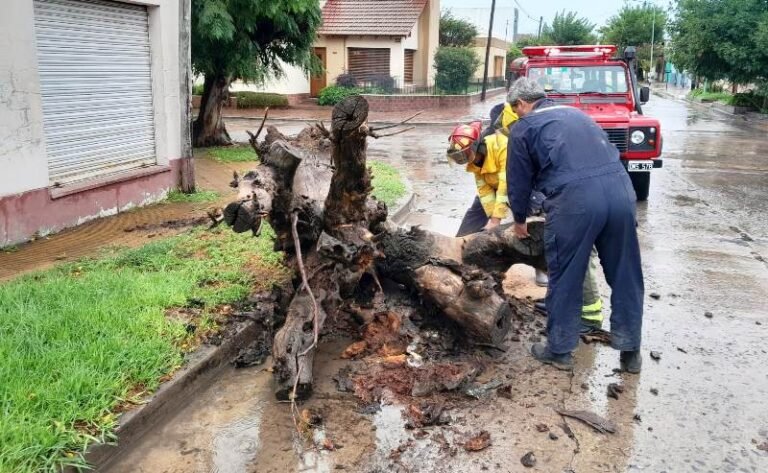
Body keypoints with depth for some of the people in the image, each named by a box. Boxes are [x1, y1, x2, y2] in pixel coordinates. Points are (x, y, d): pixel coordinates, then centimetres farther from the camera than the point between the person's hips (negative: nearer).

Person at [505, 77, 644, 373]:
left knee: (565, 278, 11)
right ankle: (630, 350, 25)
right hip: (620, 189, 5)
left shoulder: (524, 127, 13)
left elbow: (519, 180, 16)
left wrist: (520, 220, 32)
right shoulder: (575, 113, 29)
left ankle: (559, 350, 23)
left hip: (574, 198, -5)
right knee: (625, 275, 15)